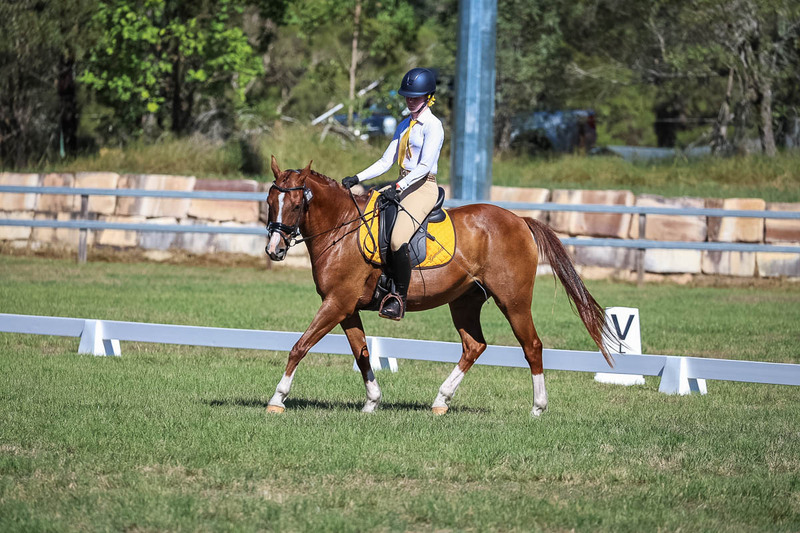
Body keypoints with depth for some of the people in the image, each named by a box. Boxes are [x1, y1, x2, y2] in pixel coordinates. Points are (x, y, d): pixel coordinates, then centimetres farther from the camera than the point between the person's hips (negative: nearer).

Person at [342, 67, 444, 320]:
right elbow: (386, 162, 16)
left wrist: (399, 187, -27)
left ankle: (400, 298, -20)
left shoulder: (433, 126, -7)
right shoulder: (404, 126, 17)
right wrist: (357, 179, 4)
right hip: (402, 184, 9)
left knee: (398, 239, -30)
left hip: (424, 188, -9)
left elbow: (425, 166, -17)